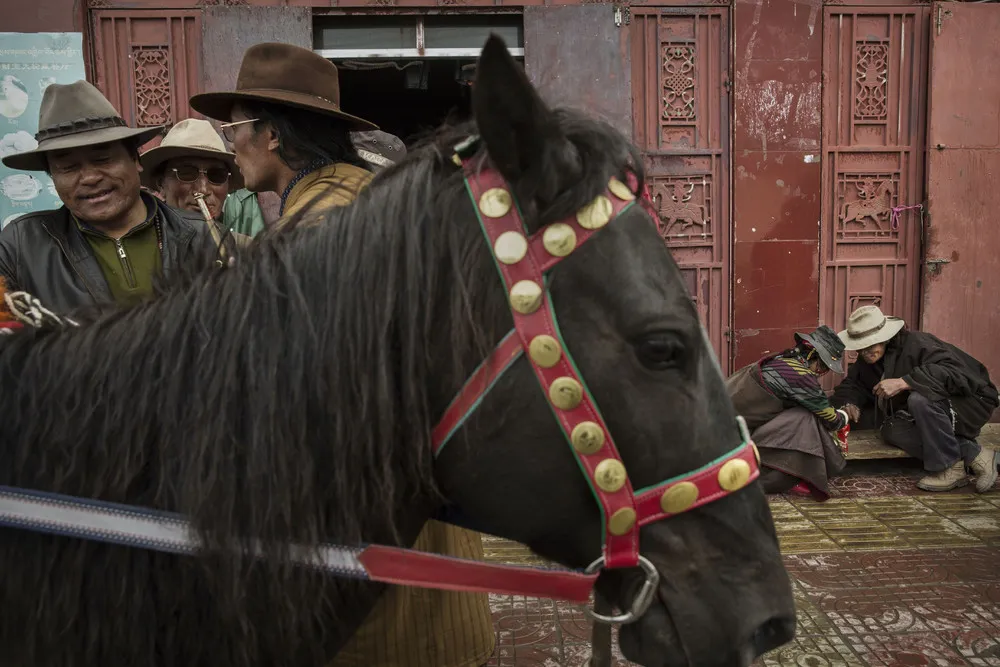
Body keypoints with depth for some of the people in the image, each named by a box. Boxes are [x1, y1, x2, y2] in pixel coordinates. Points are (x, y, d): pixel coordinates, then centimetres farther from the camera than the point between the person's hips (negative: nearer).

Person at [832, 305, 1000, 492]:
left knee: (919, 398, -37)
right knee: (892, 430, -22)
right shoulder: (865, 362, 1)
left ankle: (951, 468, -21)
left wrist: (903, 382, -42)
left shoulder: (916, 343, -23)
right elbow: (849, 386, 10)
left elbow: (953, 372, -37)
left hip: (970, 402, -7)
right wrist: (849, 403, -14)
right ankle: (970, 454, -18)